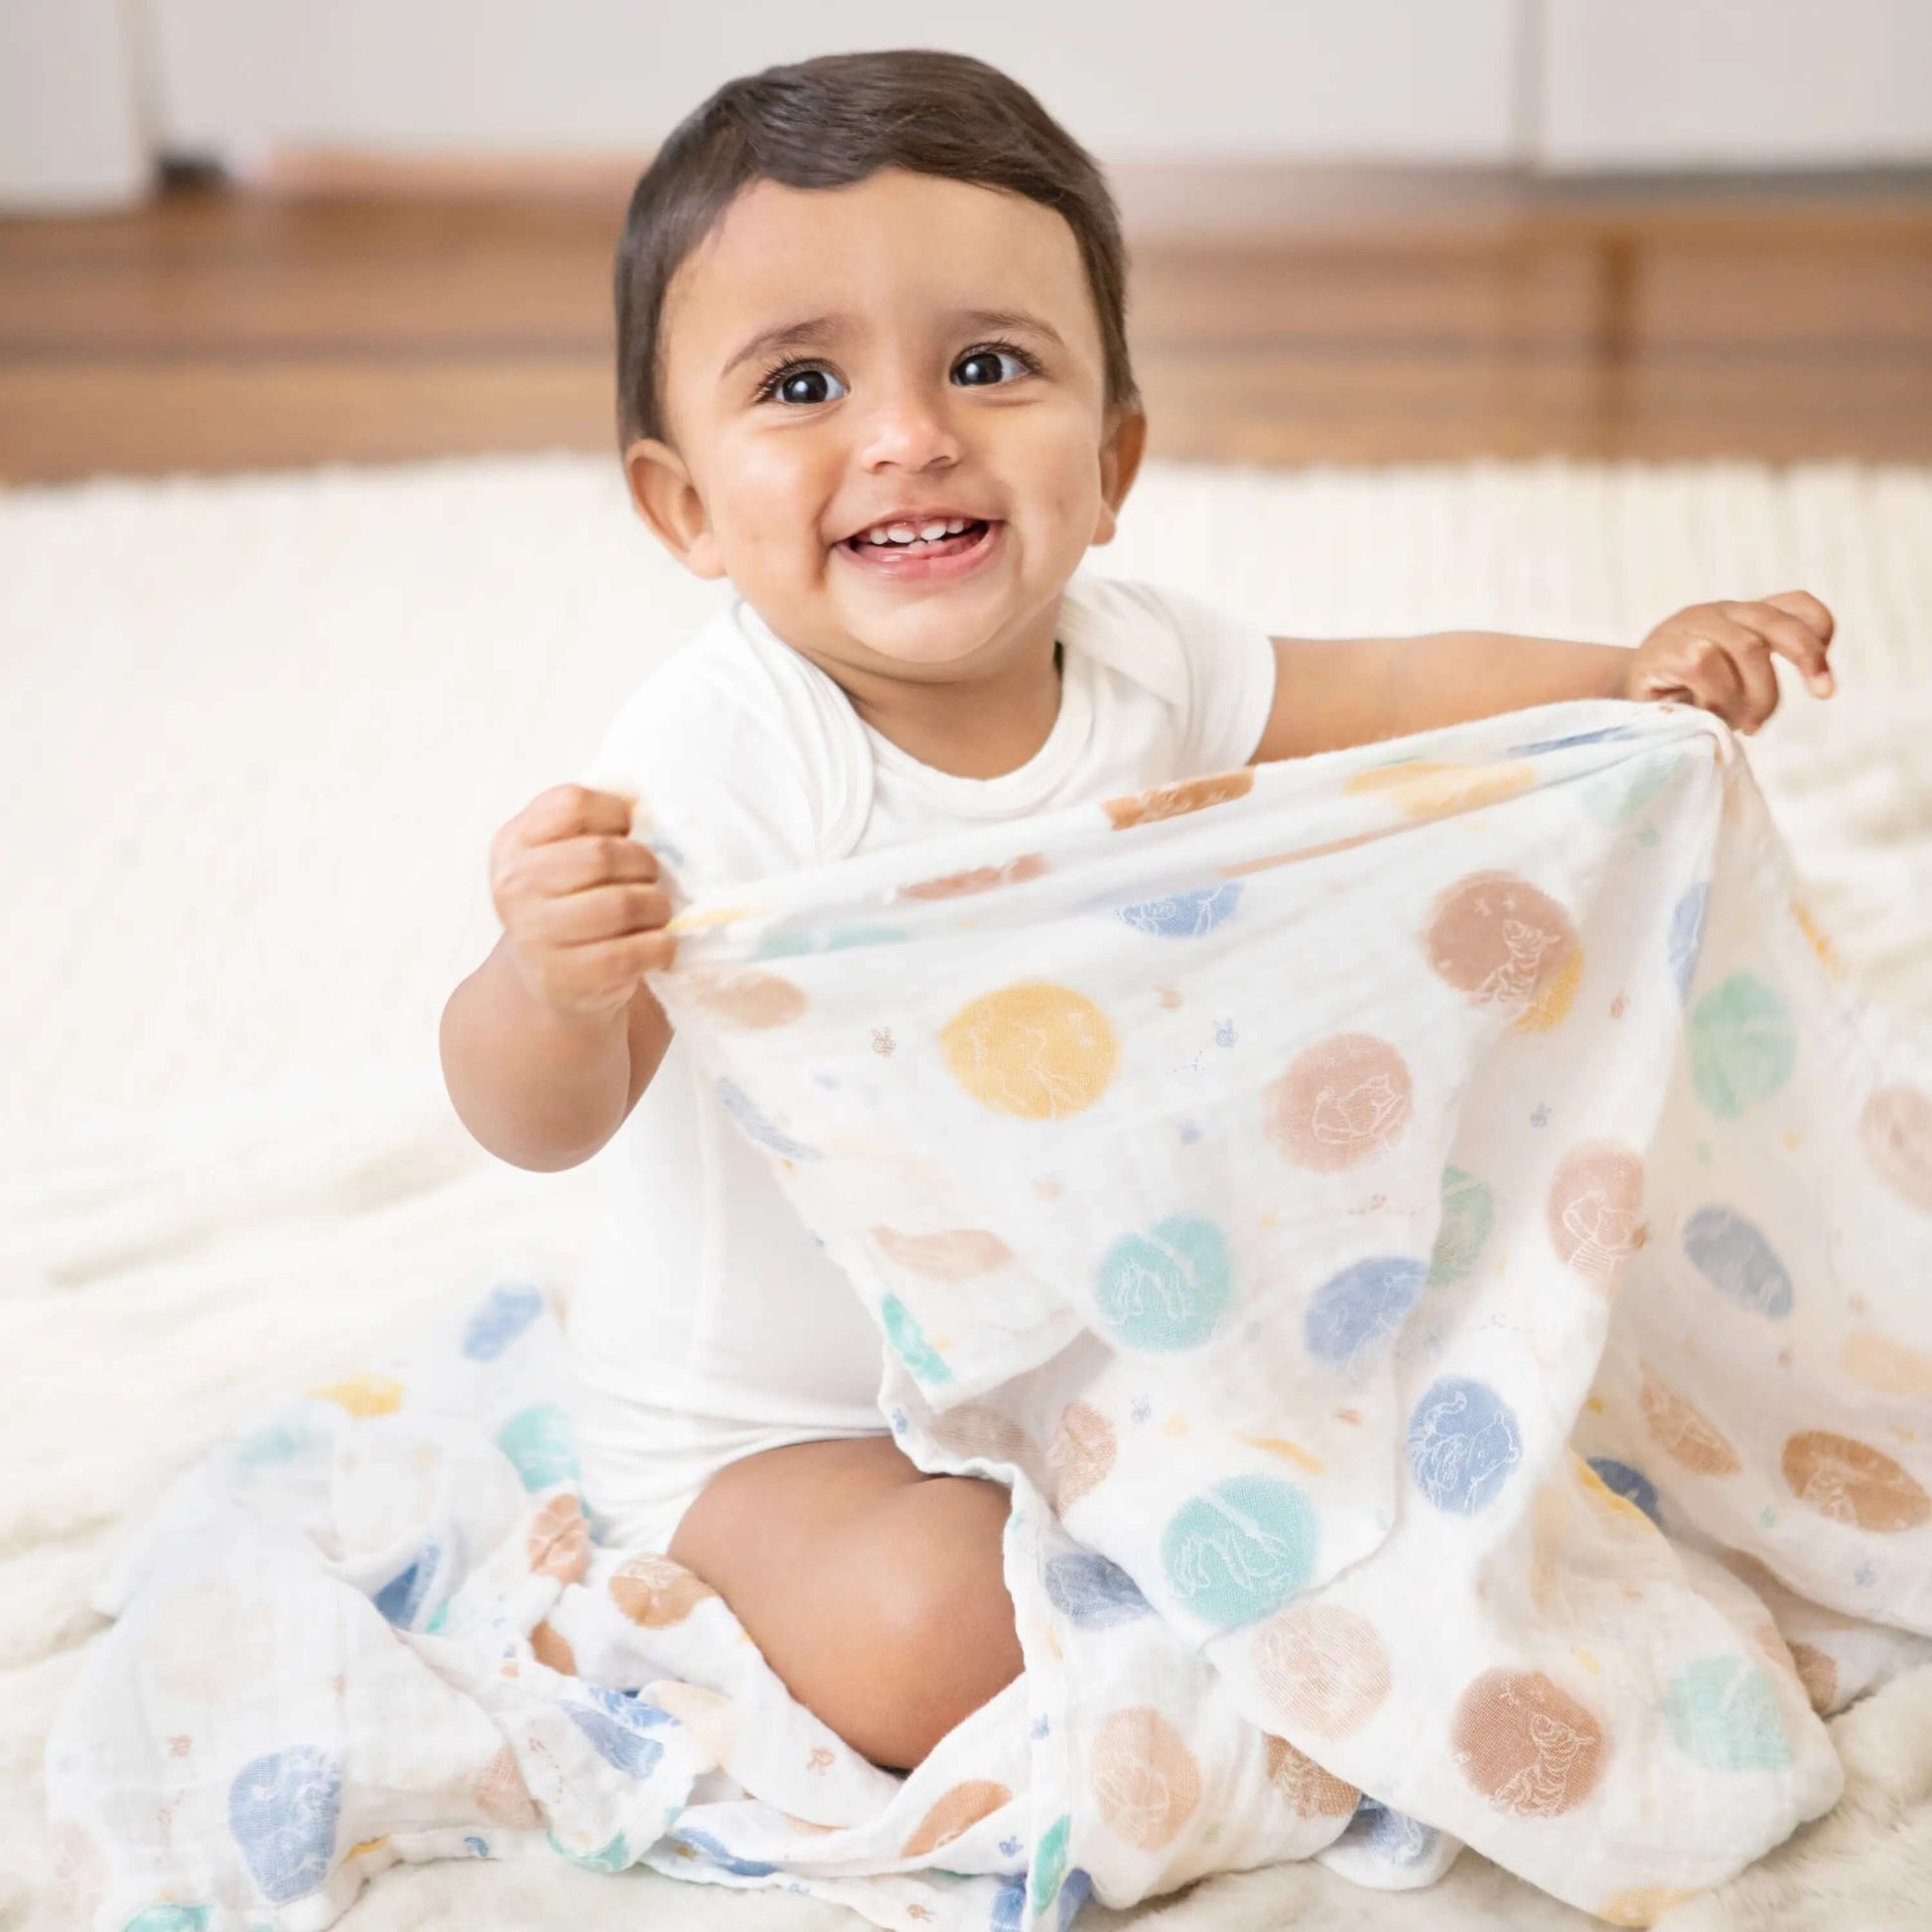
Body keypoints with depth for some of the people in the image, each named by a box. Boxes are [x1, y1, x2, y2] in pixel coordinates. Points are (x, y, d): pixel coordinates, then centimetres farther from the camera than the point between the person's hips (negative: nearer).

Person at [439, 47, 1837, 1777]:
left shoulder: (1135, 661, -11)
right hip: (777, 1423, -5)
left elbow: (1385, 693, 7)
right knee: (928, 1646, -27)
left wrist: (1633, 675, -5)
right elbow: (542, 1121, -35)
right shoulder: (723, 757, -31)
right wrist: (553, 982, -57)